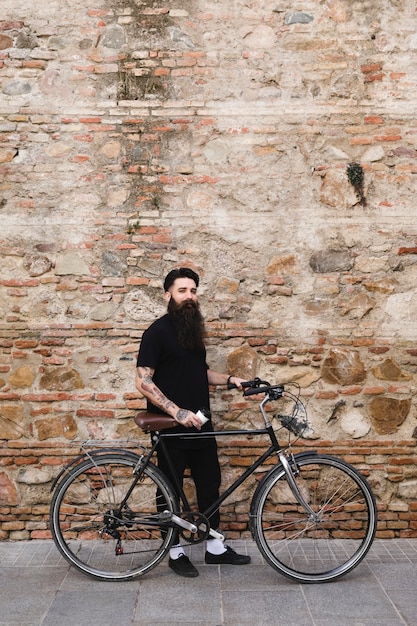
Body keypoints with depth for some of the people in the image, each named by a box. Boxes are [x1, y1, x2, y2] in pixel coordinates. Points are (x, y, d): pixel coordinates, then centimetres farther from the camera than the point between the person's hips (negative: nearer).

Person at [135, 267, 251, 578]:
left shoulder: (194, 329, 10)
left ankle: (215, 546, 29)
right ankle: (176, 551, 23)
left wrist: (230, 379, 6)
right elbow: (143, 381, -19)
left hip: (201, 424, 8)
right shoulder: (158, 331, -13)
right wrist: (177, 411, -25)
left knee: (210, 485, 14)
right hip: (171, 428, -7)